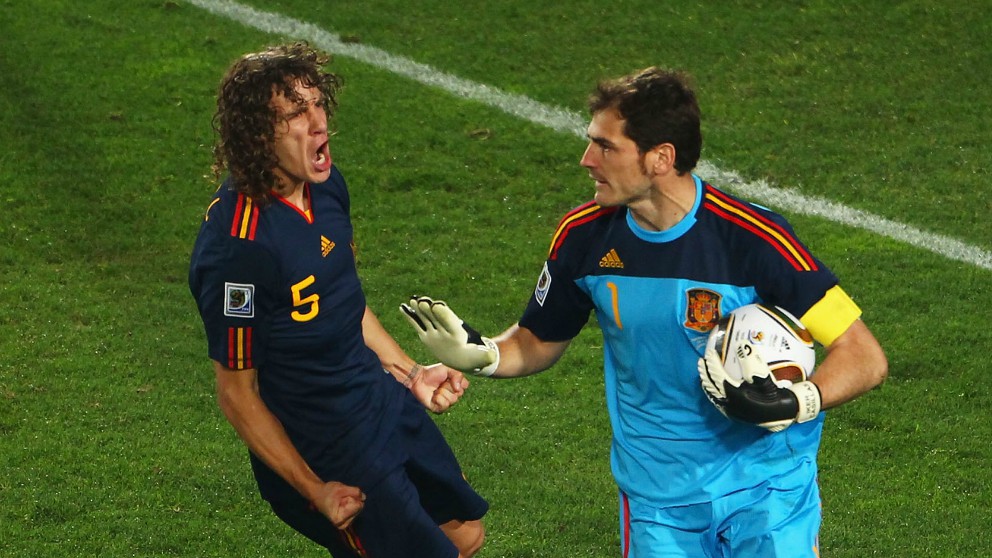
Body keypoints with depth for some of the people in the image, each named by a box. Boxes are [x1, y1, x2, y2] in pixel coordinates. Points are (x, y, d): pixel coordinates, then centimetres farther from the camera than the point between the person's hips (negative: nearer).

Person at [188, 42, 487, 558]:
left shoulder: (324, 186, -4)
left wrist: (410, 373, 12)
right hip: (324, 452, -8)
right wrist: (315, 491, -21)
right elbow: (237, 394, -21)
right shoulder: (237, 246, -30)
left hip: (385, 404, 8)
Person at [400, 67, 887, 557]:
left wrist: (792, 403, -33)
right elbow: (537, 343, 13)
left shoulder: (752, 238, -18)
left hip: (765, 486, -2)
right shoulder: (585, 236, -5)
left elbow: (865, 358, -15)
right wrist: (477, 354, -9)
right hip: (656, 496, 3)